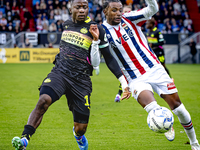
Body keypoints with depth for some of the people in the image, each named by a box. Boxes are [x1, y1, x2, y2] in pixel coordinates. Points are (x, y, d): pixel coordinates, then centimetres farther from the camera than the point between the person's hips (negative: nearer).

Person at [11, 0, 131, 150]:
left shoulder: (96, 30, -3)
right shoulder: (66, 24, 11)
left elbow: (109, 59, 1)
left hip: (81, 80, -2)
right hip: (59, 73, 2)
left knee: (80, 129, 4)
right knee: (44, 100, -31)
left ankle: (78, 134, 44)